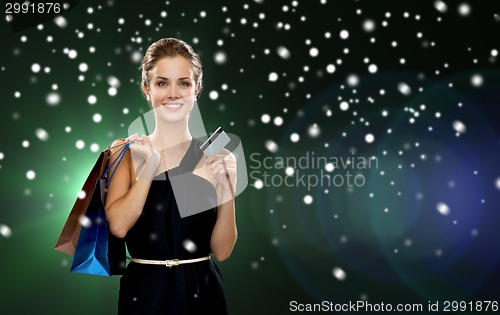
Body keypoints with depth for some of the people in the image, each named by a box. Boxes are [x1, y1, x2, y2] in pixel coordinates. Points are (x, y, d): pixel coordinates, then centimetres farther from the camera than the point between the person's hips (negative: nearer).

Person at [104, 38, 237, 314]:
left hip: (202, 292, 0)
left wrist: (227, 191, -17)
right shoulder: (125, 151, -2)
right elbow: (118, 226, -14)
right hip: (142, 291, 0)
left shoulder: (217, 158, -4)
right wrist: (150, 165, -15)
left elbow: (222, 251, -5)